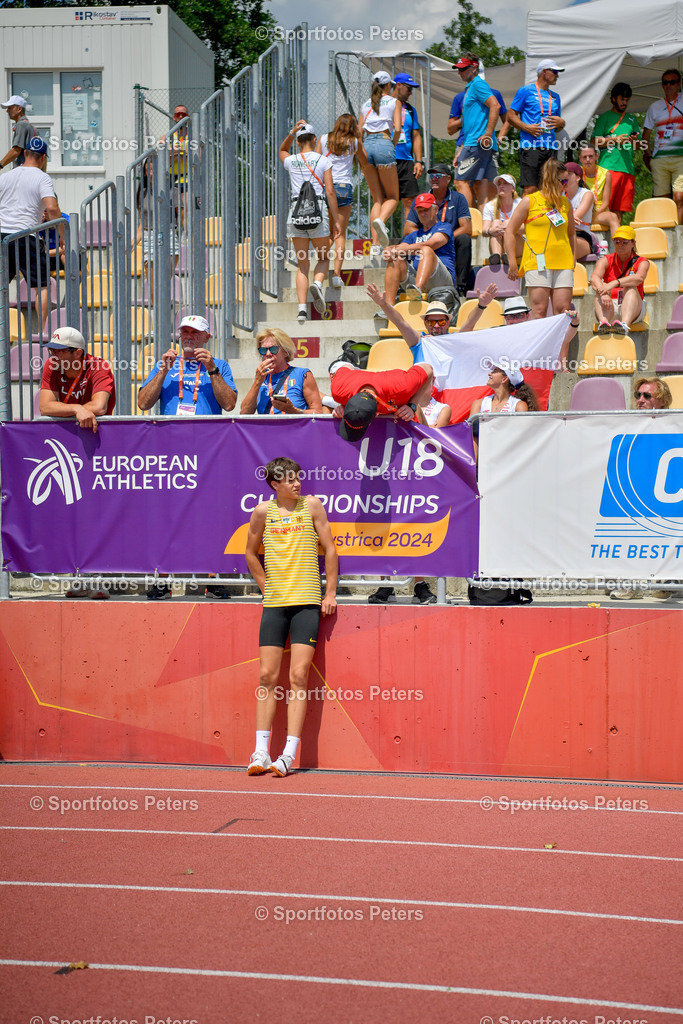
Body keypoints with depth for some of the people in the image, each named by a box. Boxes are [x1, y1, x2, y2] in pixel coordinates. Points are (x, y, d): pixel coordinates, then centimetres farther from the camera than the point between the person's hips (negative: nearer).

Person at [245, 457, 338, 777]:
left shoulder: (311, 505, 2)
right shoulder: (263, 512, 5)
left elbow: (330, 550, 6)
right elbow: (251, 553, 19)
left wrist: (330, 593, 3)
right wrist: (267, 588, 11)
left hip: (307, 603, -2)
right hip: (273, 605, 2)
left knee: (298, 677, -6)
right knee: (267, 676, 0)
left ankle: (288, 755, -6)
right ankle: (261, 752, 5)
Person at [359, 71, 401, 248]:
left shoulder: (366, 104, 20)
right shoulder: (393, 102, 7)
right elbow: (397, 129, -4)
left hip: (367, 146, 4)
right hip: (384, 144, -4)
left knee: (377, 199, 9)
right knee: (393, 197, 5)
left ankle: (376, 242, -6)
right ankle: (380, 220, -29)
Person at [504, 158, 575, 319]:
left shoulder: (565, 202, 16)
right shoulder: (529, 201, 3)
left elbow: (571, 233, 28)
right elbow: (510, 231, 4)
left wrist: (573, 258, 16)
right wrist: (512, 263, -2)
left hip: (563, 263, 4)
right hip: (537, 262, -4)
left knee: (563, 310, -3)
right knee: (539, 309, -9)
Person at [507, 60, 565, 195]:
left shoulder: (555, 97, 23)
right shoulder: (526, 91, 5)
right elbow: (511, 116, 2)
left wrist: (561, 122, 4)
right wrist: (527, 128, -13)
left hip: (550, 148, 6)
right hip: (531, 146, -6)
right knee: (530, 188, -16)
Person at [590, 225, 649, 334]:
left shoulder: (641, 262, 5)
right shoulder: (606, 261, 9)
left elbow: (639, 278, -21)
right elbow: (594, 278, -13)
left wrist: (615, 283, -37)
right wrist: (603, 291, -36)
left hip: (633, 309, -1)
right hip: (610, 309, 1)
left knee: (630, 287, -27)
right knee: (601, 289, -25)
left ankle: (624, 324, -55)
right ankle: (603, 322, -54)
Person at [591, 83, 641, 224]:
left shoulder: (632, 119, 23)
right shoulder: (605, 117, 9)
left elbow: (638, 146, 22)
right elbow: (594, 141, 0)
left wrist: (634, 140, -1)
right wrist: (616, 140, -9)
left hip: (627, 168, 4)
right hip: (608, 166, -4)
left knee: (620, 208, 1)